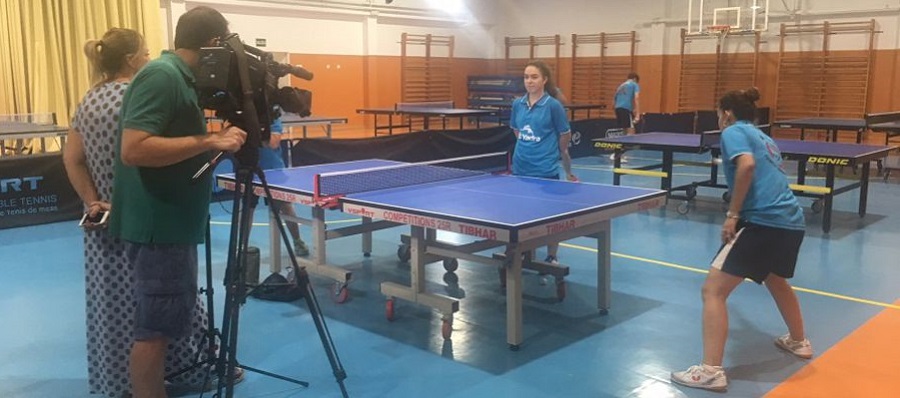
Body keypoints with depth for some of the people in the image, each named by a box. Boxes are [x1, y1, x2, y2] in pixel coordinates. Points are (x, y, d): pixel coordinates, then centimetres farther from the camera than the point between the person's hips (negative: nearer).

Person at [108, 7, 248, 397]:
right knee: (155, 327, 0)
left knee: (167, 322, 21)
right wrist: (210, 141, -26)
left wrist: (218, 141, 11)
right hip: (158, 225, -10)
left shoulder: (179, 77, 11)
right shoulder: (162, 76, -18)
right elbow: (134, 150, -27)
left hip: (172, 222, 10)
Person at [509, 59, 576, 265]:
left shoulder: (553, 105, -9)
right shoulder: (517, 104, 4)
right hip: (520, 169, 5)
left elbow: (564, 139, -3)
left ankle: (551, 258, 19)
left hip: (545, 171, -4)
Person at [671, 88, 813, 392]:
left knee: (713, 290, -7)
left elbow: (747, 165, -17)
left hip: (762, 221, -9)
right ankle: (799, 342, 53)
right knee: (775, 280, 35)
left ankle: (711, 371, -12)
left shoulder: (734, 131, 2)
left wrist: (733, 214, -15)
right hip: (792, 222, 9)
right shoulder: (763, 137, 27)